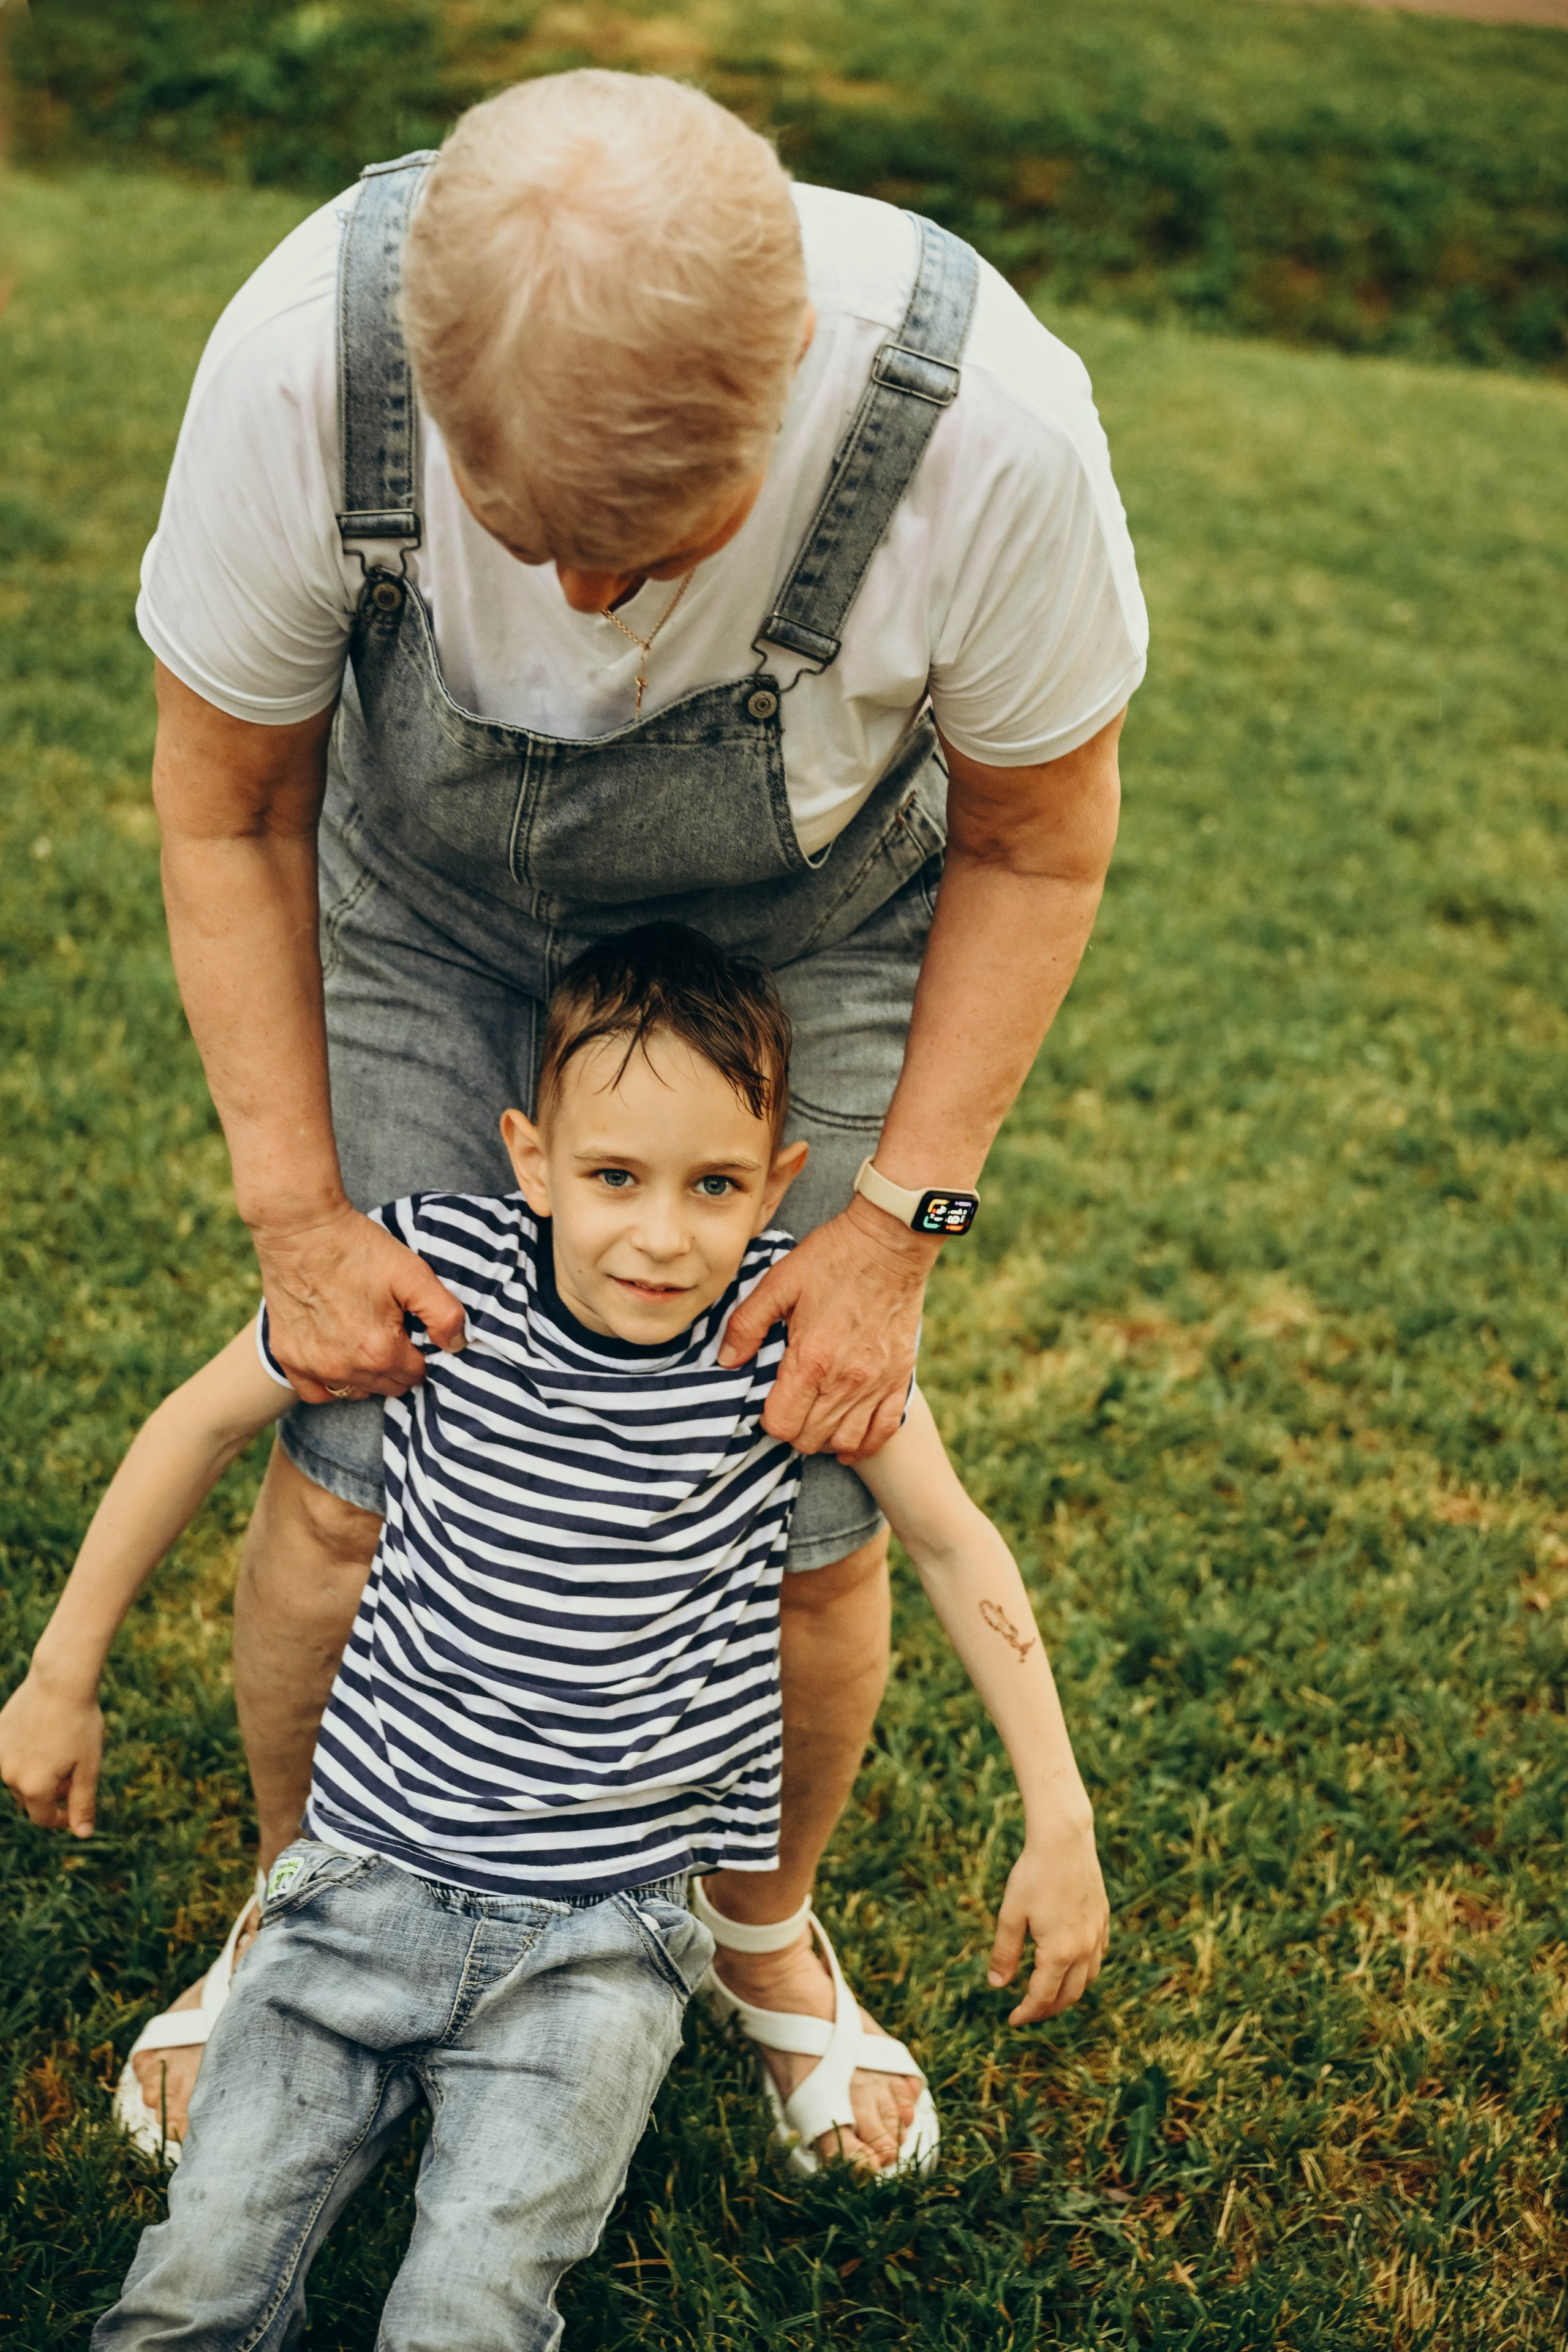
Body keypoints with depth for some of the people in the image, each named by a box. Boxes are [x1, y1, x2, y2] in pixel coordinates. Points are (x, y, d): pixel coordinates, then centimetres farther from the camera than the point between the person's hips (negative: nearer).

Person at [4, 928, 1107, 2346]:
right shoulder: (436, 1271, -11)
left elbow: (952, 1543, 1)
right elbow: (205, 1427, 4)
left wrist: (1061, 1823, -1)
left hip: (606, 1935, -1)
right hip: (369, 1875, 1)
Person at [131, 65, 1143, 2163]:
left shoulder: (987, 423, -37)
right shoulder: (304, 360, -34)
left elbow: (1037, 845, -15)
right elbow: (228, 812, -14)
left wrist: (900, 1218, -17)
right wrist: (298, 1209, -15)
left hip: (806, 940, 0)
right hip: (427, 899, 1)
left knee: (809, 1523, -2)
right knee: (350, 1483, -3)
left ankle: (767, 1932, 32)